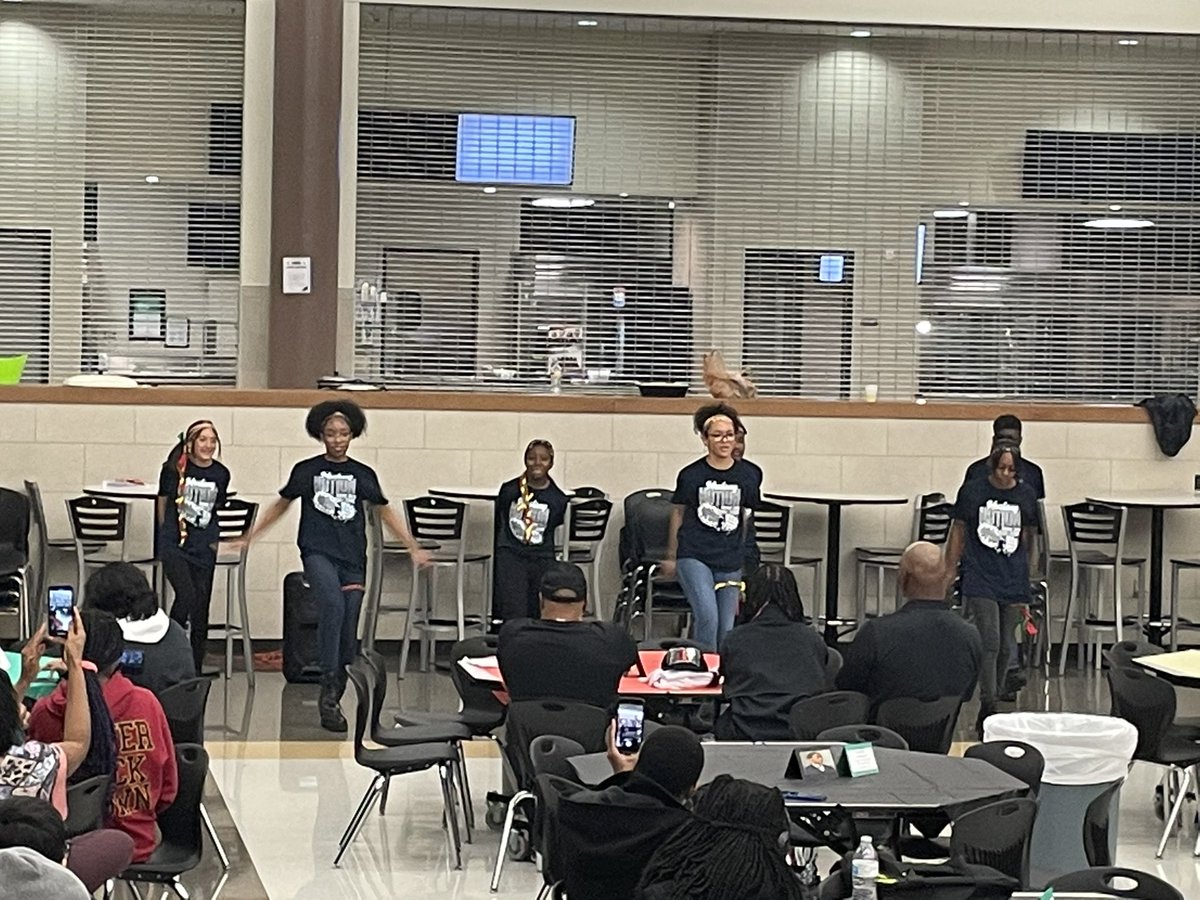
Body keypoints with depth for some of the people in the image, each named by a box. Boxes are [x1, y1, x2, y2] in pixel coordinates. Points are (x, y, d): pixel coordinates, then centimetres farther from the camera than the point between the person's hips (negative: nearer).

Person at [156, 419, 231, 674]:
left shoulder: (220, 474, 4)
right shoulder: (174, 469, -4)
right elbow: (162, 503, 9)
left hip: (204, 548, 3)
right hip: (174, 544, -3)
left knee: (201, 608, 4)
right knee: (186, 595, -23)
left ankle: (196, 669, 13)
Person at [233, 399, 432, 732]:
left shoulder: (363, 474, 10)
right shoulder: (306, 470, 7)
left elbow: (386, 512, 20)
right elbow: (281, 505, 19)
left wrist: (413, 548, 17)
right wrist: (249, 537, 18)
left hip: (353, 558, 3)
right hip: (317, 552, -3)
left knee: (349, 633, 0)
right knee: (333, 605, -30)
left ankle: (333, 703, 13)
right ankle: (328, 687, -28)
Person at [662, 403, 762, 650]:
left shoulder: (749, 476, 4)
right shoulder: (690, 475, -1)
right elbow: (678, 514, 11)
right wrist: (670, 557, 18)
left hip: (730, 563, 3)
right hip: (694, 557, -3)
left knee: (726, 629, 5)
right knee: (707, 616, -21)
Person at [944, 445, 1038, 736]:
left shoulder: (1026, 495, 6)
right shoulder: (972, 491, -1)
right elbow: (958, 530, 7)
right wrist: (949, 570, 7)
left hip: (1013, 581, 3)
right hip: (980, 578, -3)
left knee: (1004, 647, 8)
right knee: (989, 644, -12)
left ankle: (990, 704, 21)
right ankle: (988, 710, -12)